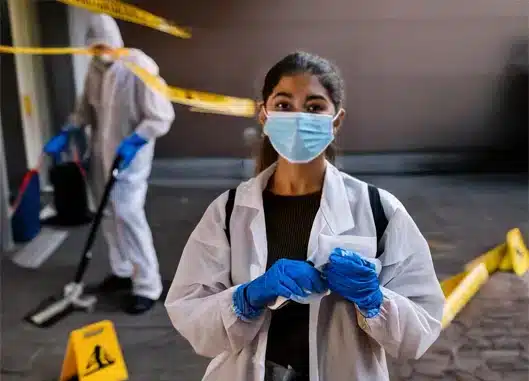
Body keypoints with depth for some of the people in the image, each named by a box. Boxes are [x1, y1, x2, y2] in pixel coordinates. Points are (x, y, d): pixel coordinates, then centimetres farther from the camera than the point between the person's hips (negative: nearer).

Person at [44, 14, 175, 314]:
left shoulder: (140, 68, -17)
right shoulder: (95, 70, 5)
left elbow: (161, 116, -18)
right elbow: (86, 109, 18)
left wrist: (134, 141, -28)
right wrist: (65, 134, 5)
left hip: (130, 156, -7)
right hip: (102, 154, 7)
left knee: (128, 214, -12)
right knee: (110, 214, 13)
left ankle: (148, 286, -3)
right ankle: (122, 271, 30)